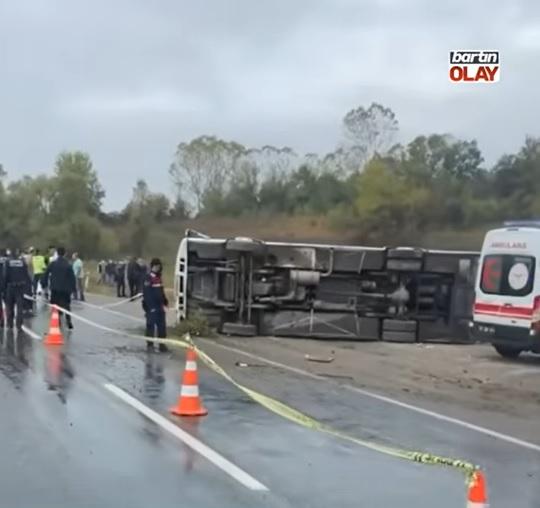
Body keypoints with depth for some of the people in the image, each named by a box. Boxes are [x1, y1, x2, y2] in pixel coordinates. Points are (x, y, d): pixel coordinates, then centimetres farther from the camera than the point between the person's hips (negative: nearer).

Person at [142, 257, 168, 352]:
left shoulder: (159, 278, 14)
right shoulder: (148, 278, -14)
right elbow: (146, 294, -19)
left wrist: (165, 301, 15)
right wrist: (150, 307, -22)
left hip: (159, 306, 8)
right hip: (151, 307, -8)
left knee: (162, 326, 10)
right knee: (151, 325, -1)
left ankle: (162, 344, 18)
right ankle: (150, 344, 8)